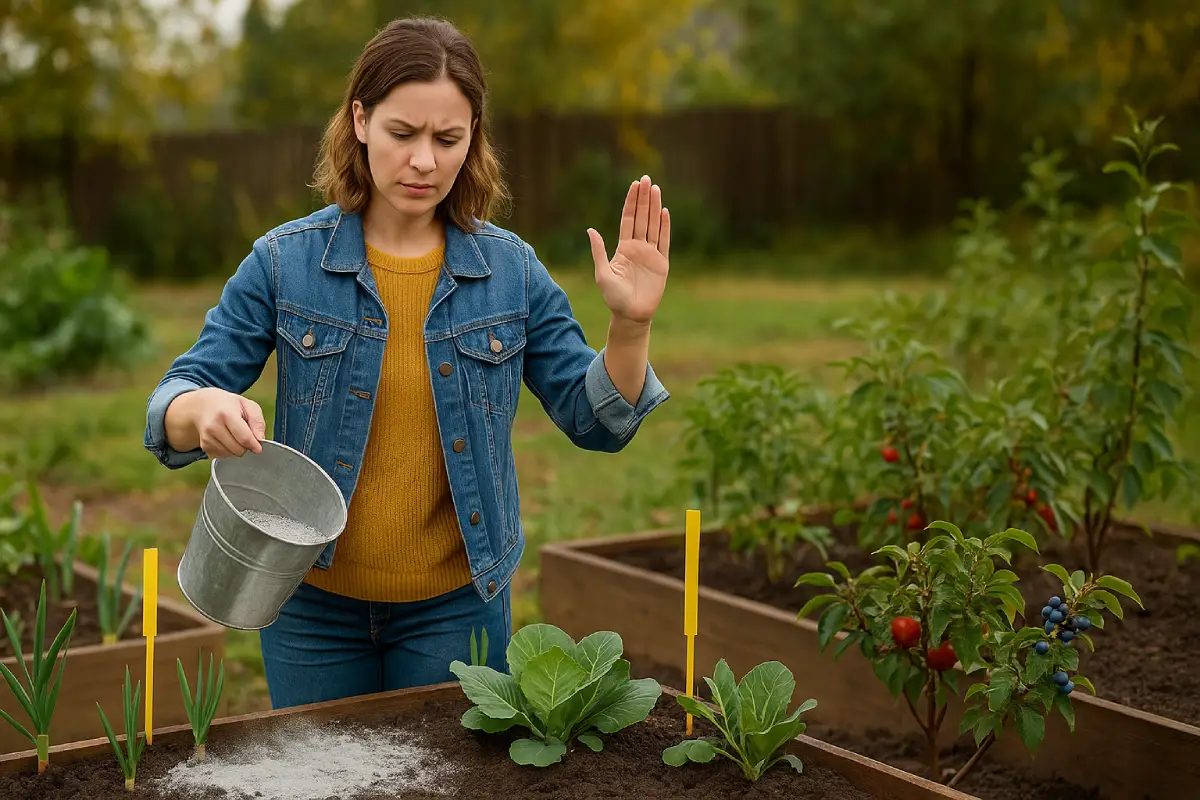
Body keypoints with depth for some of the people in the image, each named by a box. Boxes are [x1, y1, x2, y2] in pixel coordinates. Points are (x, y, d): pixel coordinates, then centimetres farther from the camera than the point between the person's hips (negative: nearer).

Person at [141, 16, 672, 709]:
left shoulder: (510, 269, -5)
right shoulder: (285, 262, -8)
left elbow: (595, 420, -1)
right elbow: (175, 401, -9)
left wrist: (631, 325, -19)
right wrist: (204, 411, -33)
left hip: (456, 606, 0)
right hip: (313, 605, 0)